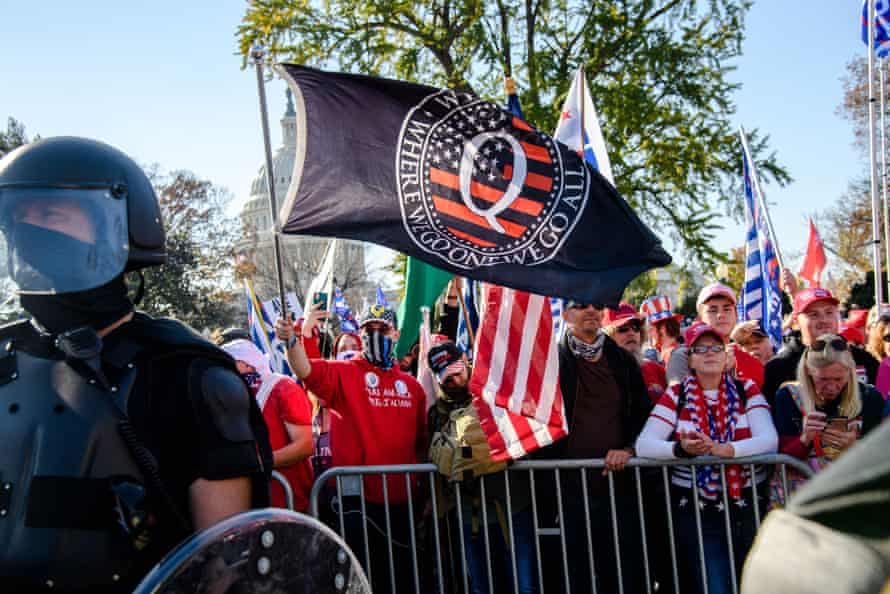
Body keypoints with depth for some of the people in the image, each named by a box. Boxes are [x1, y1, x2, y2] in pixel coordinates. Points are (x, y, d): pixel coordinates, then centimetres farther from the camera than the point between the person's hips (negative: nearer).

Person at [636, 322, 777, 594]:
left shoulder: (747, 390, 3)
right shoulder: (676, 396, 1)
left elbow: (769, 440, -12)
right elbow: (643, 445, -8)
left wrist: (721, 449, -27)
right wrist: (680, 449, -27)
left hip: (749, 506, 1)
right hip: (697, 510, -1)